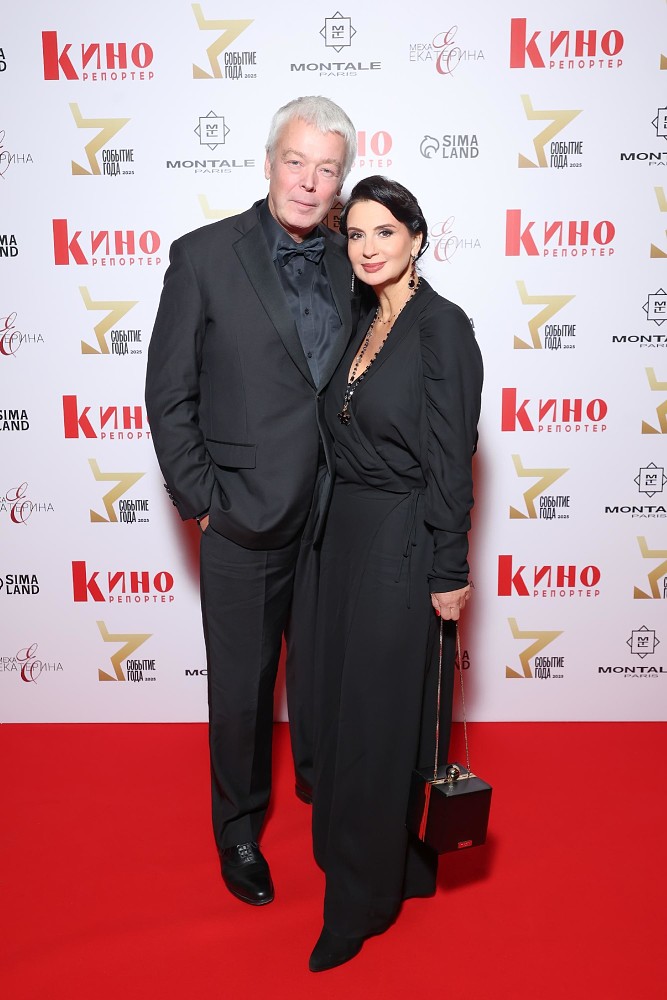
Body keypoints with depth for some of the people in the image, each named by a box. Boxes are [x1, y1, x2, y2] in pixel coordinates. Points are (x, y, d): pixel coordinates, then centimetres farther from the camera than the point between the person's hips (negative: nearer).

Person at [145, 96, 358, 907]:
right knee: (242, 687, 13)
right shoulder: (203, 255, -7)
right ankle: (239, 827, 38)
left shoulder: (348, 263, 5)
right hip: (246, 523, -3)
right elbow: (170, 395, -6)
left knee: (321, 673, 20)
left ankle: (322, 789, 47)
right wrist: (201, 501, -9)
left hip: (334, 519, 3)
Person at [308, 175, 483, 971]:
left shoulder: (442, 325, -12)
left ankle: (364, 897, 24)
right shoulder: (363, 325, 11)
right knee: (345, 703, 16)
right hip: (348, 534, 8)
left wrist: (449, 572, -14)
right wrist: (336, 529, 12)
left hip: (403, 544, -8)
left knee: (383, 716, 4)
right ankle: (394, 858, 38)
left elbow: (451, 457, -15)